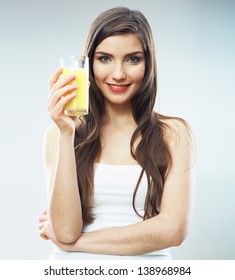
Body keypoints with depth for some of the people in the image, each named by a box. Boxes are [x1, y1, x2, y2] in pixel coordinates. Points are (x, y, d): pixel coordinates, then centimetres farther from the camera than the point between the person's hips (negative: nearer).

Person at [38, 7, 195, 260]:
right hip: (72, 271, 1)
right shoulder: (58, 133, 4)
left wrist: (75, 241, -5)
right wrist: (66, 135, -11)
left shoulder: (173, 133, 3)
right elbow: (66, 231, -6)